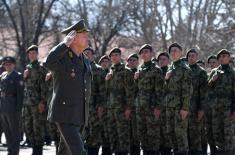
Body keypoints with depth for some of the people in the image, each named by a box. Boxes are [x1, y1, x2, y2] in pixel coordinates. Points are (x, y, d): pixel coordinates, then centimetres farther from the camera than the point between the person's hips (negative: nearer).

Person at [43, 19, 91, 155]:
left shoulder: (86, 62, 15)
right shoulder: (61, 57, -9)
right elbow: (48, 62, -35)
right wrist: (65, 44, -24)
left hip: (80, 117, 8)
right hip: (65, 115, -8)